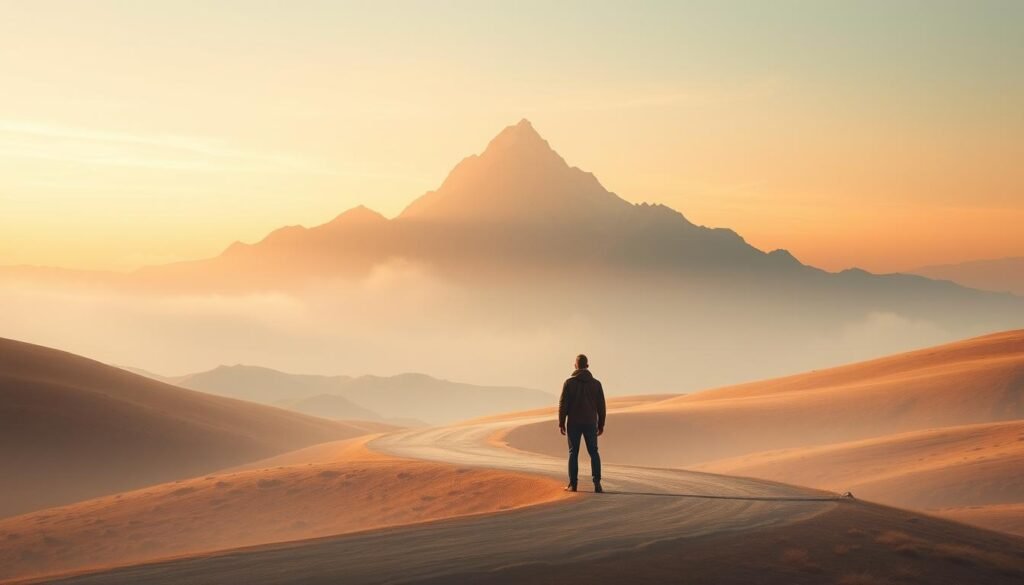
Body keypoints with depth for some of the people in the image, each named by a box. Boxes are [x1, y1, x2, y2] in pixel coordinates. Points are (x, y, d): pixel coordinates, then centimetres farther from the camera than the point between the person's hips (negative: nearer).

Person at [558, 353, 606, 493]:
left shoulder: (569, 382, -5)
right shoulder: (596, 383, 0)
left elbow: (563, 404, -8)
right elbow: (601, 406, 1)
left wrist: (561, 424, -1)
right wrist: (601, 425, 9)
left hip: (574, 423, -1)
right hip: (590, 423, 1)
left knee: (573, 453, 9)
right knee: (593, 453, 8)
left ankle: (573, 484, 7)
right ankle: (597, 482, -6)